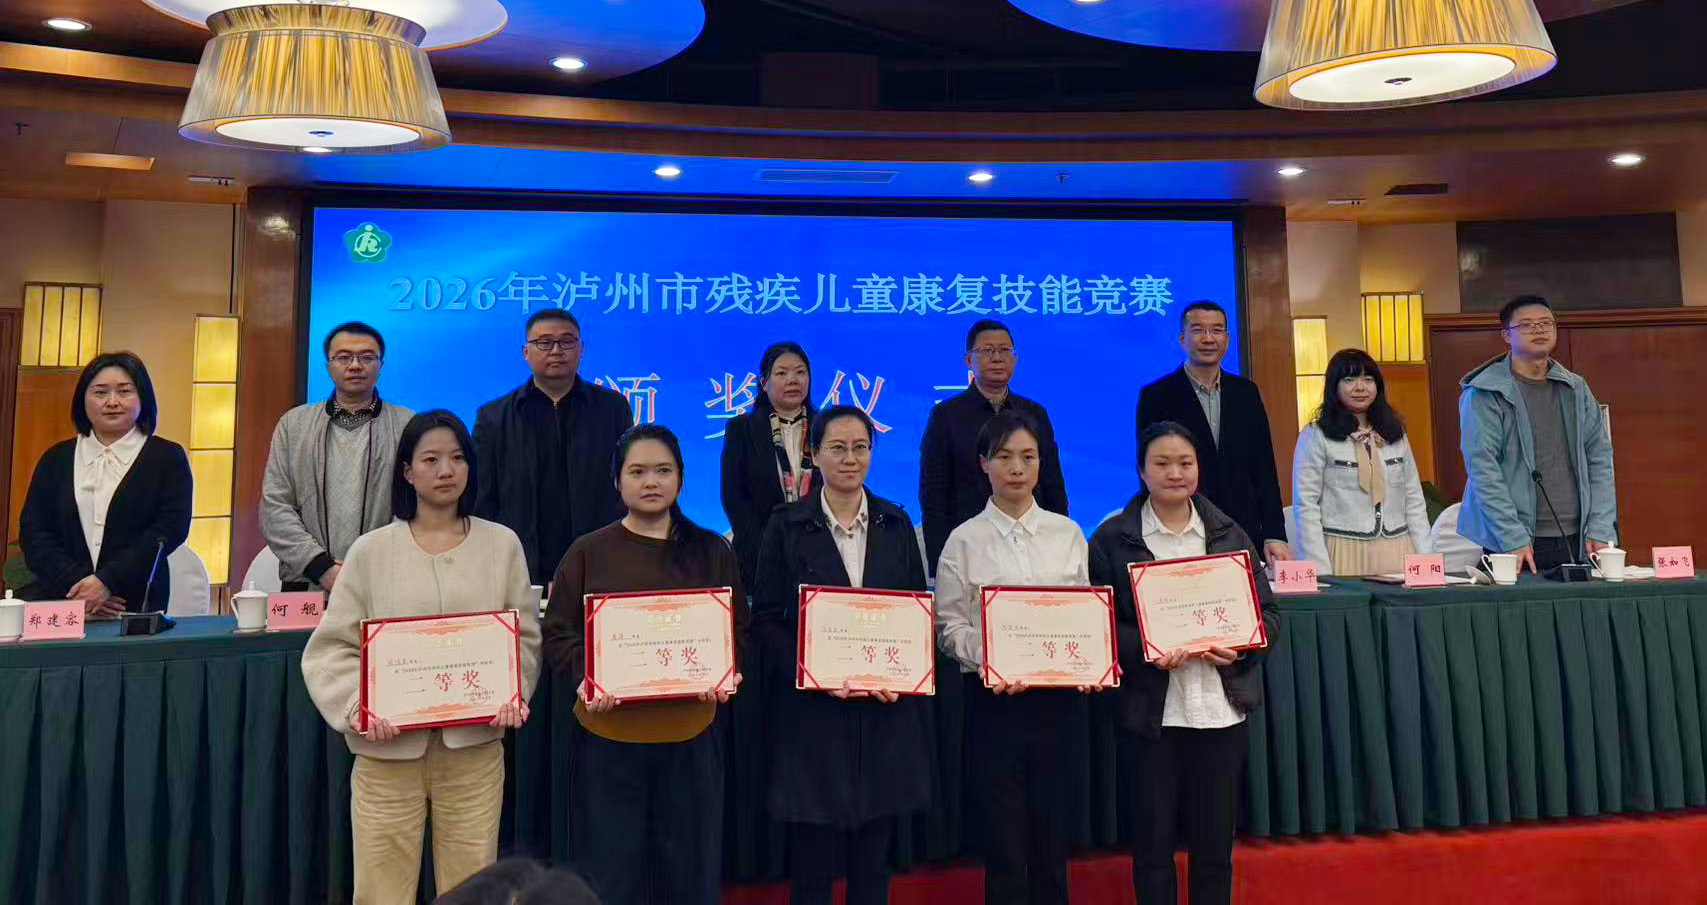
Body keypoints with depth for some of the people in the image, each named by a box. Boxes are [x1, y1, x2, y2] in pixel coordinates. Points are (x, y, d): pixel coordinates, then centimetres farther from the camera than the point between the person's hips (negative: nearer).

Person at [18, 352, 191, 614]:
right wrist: (76, 582, -9)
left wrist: (106, 582, -13)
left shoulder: (168, 458, 7)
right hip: (60, 598, 2)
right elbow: (32, 532, 8)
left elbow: (171, 529, -4)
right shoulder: (57, 459, 17)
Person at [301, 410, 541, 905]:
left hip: (474, 745, 1)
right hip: (388, 747, 0)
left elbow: (525, 637, 6)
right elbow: (334, 645, 2)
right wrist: (357, 706, -14)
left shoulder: (502, 544, 5)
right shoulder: (371, 550, 2)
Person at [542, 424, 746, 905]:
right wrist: (585, 678, -18)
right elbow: (559, 634, 1)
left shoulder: (712, 552, 7)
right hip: (608, 736, -1)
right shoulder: (588, 552, 2)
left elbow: (738, 629, 8)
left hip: (691, 734, 1)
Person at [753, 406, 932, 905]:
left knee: (873, 861, 12)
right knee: (812, 861, 5)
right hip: (813, 709, -2)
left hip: (887, 712, 2)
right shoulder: (787, 526, -2)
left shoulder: (896, 523, 6)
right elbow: (765, 620, -3)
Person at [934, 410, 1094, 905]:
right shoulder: (965, 541, -1)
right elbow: (949, 626, -3)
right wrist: (988, 659, -19)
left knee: (1052, 830, 11)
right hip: (994, 697, -2)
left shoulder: (1068, 533, 6)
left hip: (1059, 694, 2)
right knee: (1003, 836, 6)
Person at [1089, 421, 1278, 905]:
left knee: (1215, 844, 12)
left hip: (1222, 709, 2)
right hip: (1150, 713, -2)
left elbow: (1266, 613, 8)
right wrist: (1146, 649, -19)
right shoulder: (1113, 538, 0)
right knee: (1152, 843, 8)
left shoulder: (1230, 534, 7)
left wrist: (1238, 646, -11)